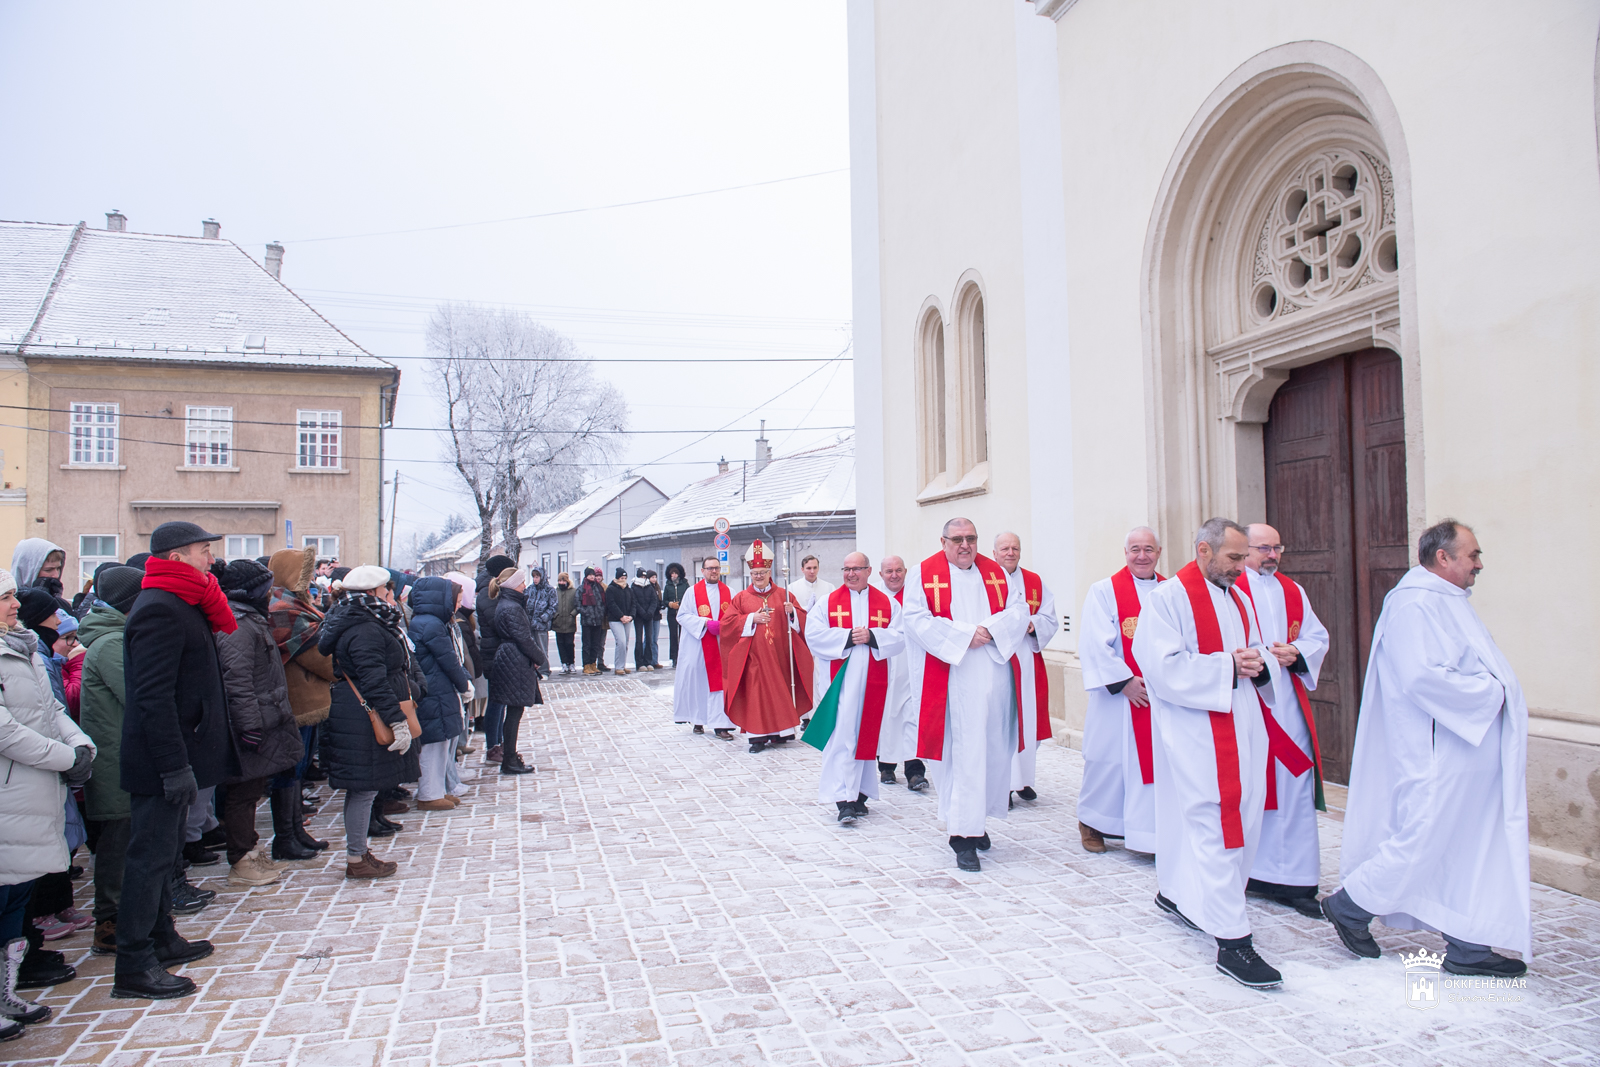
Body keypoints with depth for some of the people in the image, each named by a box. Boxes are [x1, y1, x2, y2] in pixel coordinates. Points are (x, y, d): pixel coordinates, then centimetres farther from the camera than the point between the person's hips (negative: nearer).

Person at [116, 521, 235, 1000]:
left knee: (163, 850, 19)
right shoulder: (159, 610, -20)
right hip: (163, 762, -11)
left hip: (175, 757, 11)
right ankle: (134, 968, 6)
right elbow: (154, 696, -25)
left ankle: (161, 940, 32)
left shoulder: (181, 605, 13)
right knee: (151, 856, -3)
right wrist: (175, 766, -26)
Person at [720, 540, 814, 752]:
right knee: (756, 693, -4)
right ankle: (758, 735, -2)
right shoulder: (741, 597, 8)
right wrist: (752, 618, -12)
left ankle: (779, 731, 12)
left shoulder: (784, 595, 10)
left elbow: (802, 620, 5)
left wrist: (792, 612, -16)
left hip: (779, 655, 1)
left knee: (780, 691, 3)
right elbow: (726, 623, -1)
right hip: (754, 657, -1)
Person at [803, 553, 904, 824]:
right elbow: (813, 634, -4)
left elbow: (900, 637, 0)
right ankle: (843, 800, -10)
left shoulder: (887, 603, 8)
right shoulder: (829, 601, 5)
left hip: (874, 679, 2)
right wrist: (848, 637, -12)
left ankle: (859, 793, 21)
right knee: (841, 735, -10)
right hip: (842, 677, -2)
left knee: (867, 735, 8)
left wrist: (872, 636, -14)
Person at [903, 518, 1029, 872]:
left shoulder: (995, 572, 11)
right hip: (955, 678, -4)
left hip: (996, 673, 5)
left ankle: (976, 820, 25)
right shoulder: (925, 574, 0)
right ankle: (964, 835, -2)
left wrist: (990, 628, -13)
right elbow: (917, 618, -10)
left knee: (994, 748, 8)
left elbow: (1018, 611, 5)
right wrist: (964, 634, -16)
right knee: (965, 752, -6)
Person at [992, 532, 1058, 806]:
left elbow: (1050, 619, 7)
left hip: (1028, 663, 5)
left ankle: (1023, 777, 23)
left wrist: (1032, 625, -12)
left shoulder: (1035, 582, 12)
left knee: (1029, 720, 8)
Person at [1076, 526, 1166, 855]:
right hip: (1118, 695, -3)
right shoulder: (1104, 591, -2)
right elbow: (1095, 644, -9)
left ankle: (1157, 828, 16)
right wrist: (1124, 681, -14)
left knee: (1159, 762, 3)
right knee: (1110, 761, 5)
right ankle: (1091, 822, 24)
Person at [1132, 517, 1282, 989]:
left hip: (1241, 727, 8)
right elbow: (1165, 668, -18)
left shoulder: (1238, 598, 15)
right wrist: (1228, 666, -18)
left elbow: (1258, 650, 20)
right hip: (1195, 733, -8)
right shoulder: (1167, 599, -10)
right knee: (1214, 825, -9)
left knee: (1241, 814, 13)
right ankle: (1231, 940, -6)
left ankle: (1177, 892, 33)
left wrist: (1259, 664, -4)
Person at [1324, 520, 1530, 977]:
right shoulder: (1414, 605, -18)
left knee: (1476, 848, 12)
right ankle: (1349, 905, 16)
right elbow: (1422, 677, -28)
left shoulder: (1448, 602, 16)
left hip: (1469, 753, 10)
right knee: (1423, 842, -1)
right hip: (1438, 756, -10)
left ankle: (1468, 948, 20)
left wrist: (1496, 690, 3)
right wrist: (1489, 693, -17)